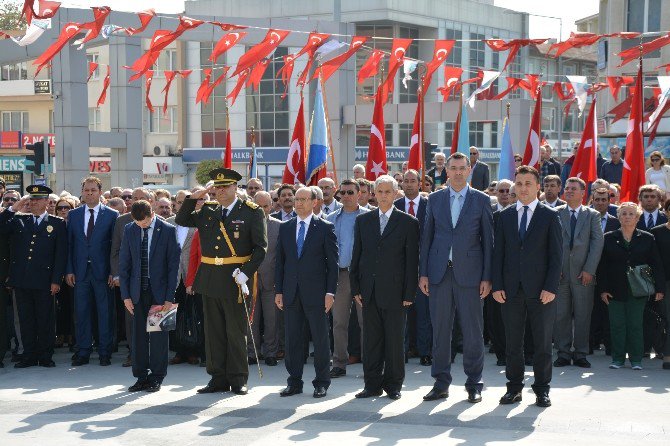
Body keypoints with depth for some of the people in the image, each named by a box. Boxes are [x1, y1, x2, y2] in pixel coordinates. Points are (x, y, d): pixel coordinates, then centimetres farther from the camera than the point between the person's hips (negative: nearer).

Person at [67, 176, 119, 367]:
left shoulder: (111, 215, 1)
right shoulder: (73, 215, 10)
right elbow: (69, 244, 9)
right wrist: (69, 270, 1)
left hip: (103, 271, -2)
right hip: (80, 271, 2)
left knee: (105, 313, 2)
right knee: (81, 312, 5)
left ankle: (105, 352, 9)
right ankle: (83, 352, 12)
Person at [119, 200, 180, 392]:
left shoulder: (168, 230, -6)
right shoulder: (129, 230, 4)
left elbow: (174, 264, -5)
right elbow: (124, 264, 6)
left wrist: (170, 296, -9)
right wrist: (125, 295, 0)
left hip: (159, 290, -3)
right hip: (138, 290, 3)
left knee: (158, 334, 1)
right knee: (139, 334, 5)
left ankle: (156, 378, 9)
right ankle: (141, 377, 13)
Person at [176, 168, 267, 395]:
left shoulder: (252, 212, -3)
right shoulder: (208, 211, 11)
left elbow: (261, 247, -6)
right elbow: (181, 220, 17)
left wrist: (246, 272, -16)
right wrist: (193, 198, 4)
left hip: (233, 280, -5)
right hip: (209, 278, 5)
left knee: (236, 331, 3)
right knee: (214, 331, 9)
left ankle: (238, 380, 11)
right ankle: (218, 378, 17)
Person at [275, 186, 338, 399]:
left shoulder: (325, 228, -1)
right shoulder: (285, 228, 11)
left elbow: (332, 262, -3)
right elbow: (280, 260, 12)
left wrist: (330, 292, -9)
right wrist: (278, 291, 6)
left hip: (315, 292, -4)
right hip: (291, 292, 4)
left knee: (320, 338, 1)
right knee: (292, 339, 7)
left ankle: (322, 382, 10)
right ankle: (294, 381, 14)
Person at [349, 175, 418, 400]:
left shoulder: (408, 222, 1)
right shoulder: (363, 220, 10)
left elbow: (412, 260, -1)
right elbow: (357, 255, 11)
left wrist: (409, 293, -6)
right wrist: (355, 288, 4)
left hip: (394, 291, -3)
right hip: (369, 291, 3)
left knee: (395, 340, 3)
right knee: (371, 339, 6)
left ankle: (393, 384, 13)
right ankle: (372, 384, 13)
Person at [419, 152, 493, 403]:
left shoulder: (481, 201, 3)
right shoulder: (435, 200, 10)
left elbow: (488, 240, 2)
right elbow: (426, 238, 10)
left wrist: (487, 277, -4)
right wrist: (423, 273, 3)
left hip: (469, 274, -2)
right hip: (439, 273, 2)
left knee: (473, 332, 1)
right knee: (440, 331, 6)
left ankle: (474, 385, 11)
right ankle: (441, 384, 14)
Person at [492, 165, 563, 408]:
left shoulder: (550, 216, 3)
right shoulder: (504, 216, 10)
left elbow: (556, 255, -1)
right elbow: (498, 253, 9)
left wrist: (551, 287, -10)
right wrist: (497, 285, -1)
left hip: (540, 290, -2)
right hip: (511, 289, 2)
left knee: (542, 342, 3)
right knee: (512, 342, 6)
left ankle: (542, 389, 12)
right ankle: (514, 388, 15)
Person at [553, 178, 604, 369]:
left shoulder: (593, 215, 7)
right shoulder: (555, 214, 8)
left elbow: (597, 243, 0)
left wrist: (589, 270, -9)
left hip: (583, 273, 0)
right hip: (560, 272, 0)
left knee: (583, 315, 2)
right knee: (561, 315, 2)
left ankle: (580, 354, 9)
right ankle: (564, 353, 10)